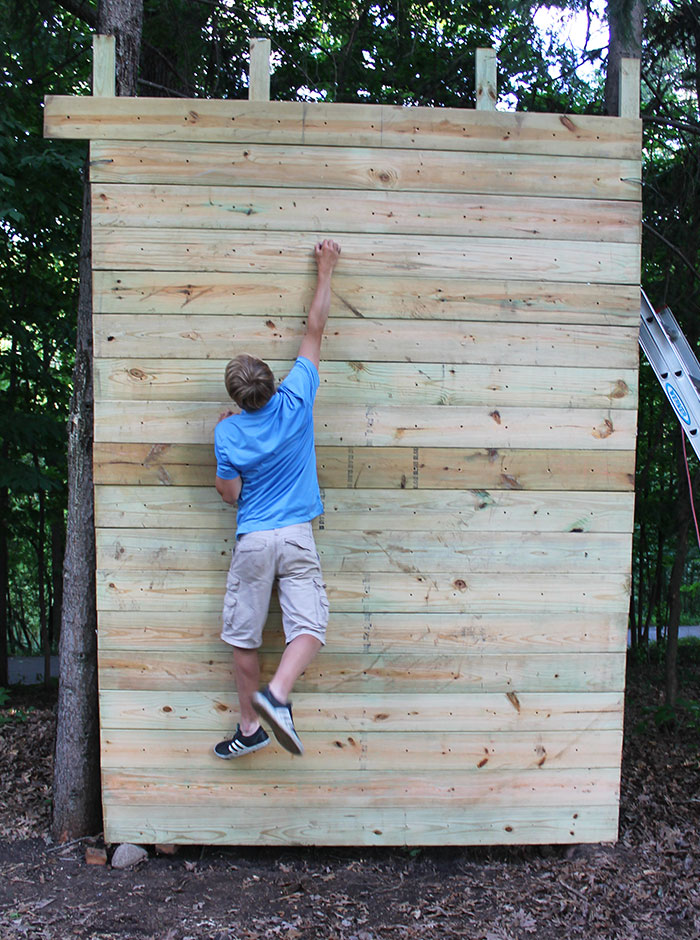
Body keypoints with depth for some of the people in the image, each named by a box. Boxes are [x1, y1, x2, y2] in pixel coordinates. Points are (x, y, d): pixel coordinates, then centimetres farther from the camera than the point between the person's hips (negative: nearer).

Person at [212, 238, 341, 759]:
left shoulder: (228, 432, -5)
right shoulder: (295, 400, -4)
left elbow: (230, 493, 2)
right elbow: (315, 330, 5)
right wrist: (325, 272, 14)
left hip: (252, 541, 1)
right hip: (297, 538, 0)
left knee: (245, 637, 11)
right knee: (309, 626, -2)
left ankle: (251, 726, 19)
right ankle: (276, 693, -25)